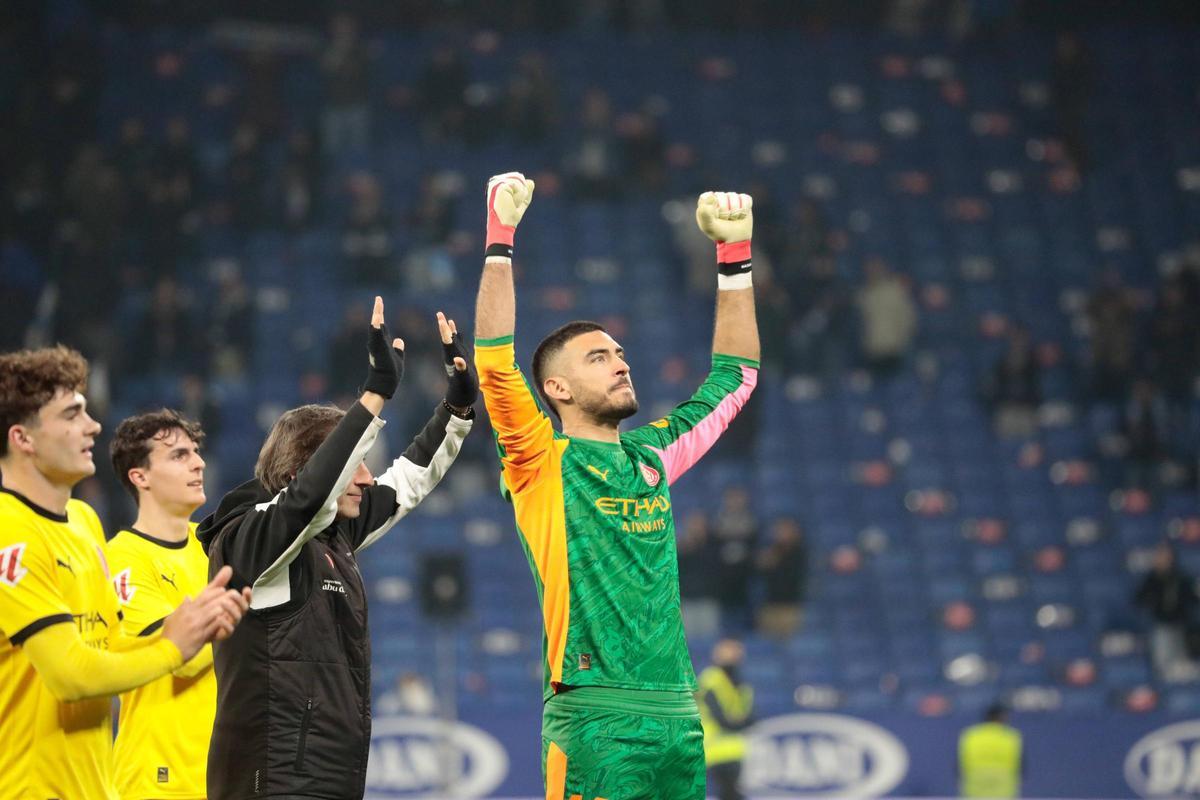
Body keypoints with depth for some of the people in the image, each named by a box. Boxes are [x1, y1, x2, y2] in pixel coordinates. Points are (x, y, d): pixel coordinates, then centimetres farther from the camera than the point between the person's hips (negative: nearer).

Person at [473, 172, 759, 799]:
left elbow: (735, 376, 25)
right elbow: (496, 363, -12)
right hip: (595, 717, -6)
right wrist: (500, 242, -13)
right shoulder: (543, 463, 1)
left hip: (678, 711, 6)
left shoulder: (653, 455, 16)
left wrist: (734, 256, 21)